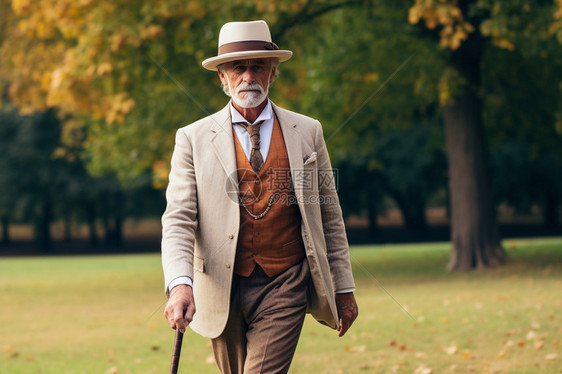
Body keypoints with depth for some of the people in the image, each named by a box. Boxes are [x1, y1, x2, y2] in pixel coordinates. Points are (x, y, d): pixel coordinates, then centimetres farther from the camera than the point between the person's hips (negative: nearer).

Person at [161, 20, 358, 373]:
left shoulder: (307, 132, 7)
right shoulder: (193, 139, 2)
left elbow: (330, 217, 11)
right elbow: (178, 219, -5)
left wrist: (344, 288, 11)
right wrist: (180, 286, -21)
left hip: (285, 289, -1)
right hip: (222, 292, 1)